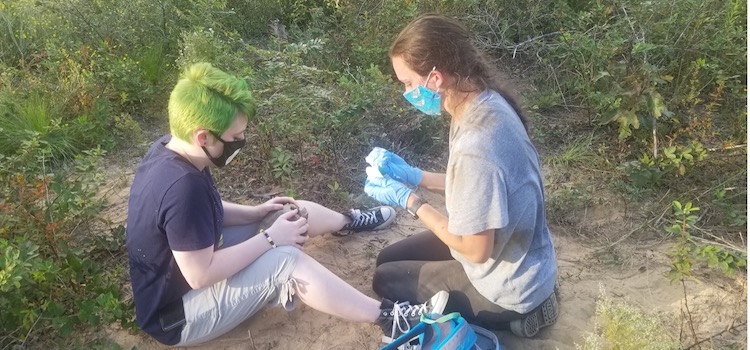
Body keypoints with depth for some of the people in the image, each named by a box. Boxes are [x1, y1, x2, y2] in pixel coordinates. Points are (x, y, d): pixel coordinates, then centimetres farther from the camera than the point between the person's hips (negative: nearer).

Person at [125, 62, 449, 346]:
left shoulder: (169, 150, -8)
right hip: (177, 311, -9)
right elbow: (201, 275, -32)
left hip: (190, 259, 9)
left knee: (293, 211, 9)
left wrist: (255, 212, -2)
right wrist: (269, 238, -23)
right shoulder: (183, 186, -37)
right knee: (287, 262, -25)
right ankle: (388, 317, -14)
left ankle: (351, 221, 36)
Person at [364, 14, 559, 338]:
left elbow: (475, 250, -26)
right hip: (515, 253, 8)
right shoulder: (485, 102, -9)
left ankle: (517, 311, 8)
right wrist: (412, 175, 1)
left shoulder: (476, 145, -38)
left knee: (386, 279, 9)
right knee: (389, 259, 19)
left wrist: (408, 199, -17)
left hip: (508, 283, -8)